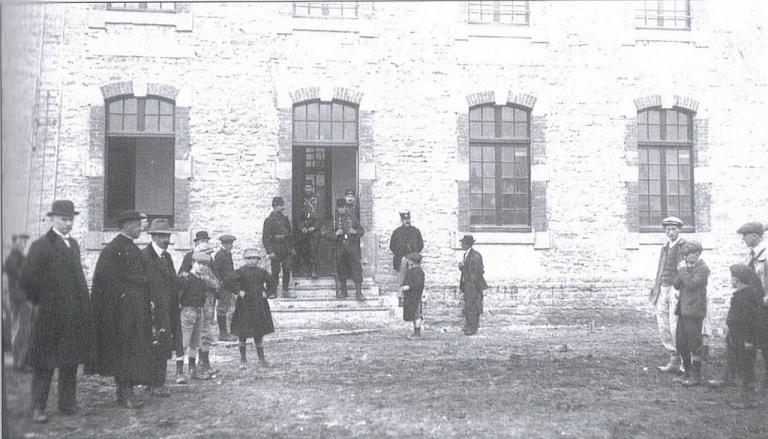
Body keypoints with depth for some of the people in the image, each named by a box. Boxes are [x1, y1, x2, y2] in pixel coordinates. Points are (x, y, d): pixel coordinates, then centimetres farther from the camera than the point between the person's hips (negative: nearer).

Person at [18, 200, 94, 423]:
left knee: (71, 362, 11)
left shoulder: (73, 244, 13)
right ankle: (38, 408, 8)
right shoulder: (41, 245, -10)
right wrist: (39, 301, -4)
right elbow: (25, 279, -13)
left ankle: (68, 404, 21)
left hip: (75, 316, 7)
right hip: (50, 316, -7)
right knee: (45, 364, 0)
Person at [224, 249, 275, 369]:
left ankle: (261, 357, 16)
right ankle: (243, 358, 12)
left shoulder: (262, 272, 7)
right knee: (243, 332, 0)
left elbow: (271, 282, 23)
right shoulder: (241, 272, -6)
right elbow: (227, 281, -12)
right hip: (245, 304, -3)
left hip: (259, 305, 4)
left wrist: (266, 292, 8)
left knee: (259, 332, 8)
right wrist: (238, 291, -14)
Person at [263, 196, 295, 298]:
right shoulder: (269, 220, -6)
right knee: (275, 271, -3)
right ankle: (273, 292, 5)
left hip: (287, 250, 5)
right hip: (276, 250, -5)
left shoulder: (285, 219, 13)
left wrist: (292, 248, 15)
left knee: (287, 270, 3)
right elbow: (265, 237, -8)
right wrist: (269, 252, -15)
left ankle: (285, 291, 12)